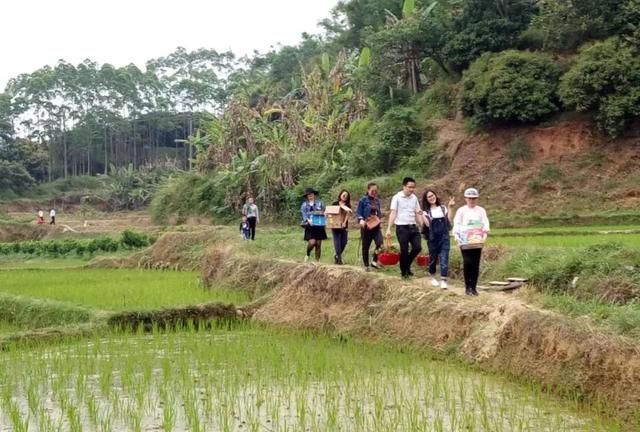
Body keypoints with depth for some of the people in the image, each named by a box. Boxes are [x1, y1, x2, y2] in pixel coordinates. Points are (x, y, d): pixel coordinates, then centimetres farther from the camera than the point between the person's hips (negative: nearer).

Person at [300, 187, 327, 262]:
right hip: (309, 226, -2)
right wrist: (308, 220, -25)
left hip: (319, 226, 2)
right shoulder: (304, 205, 6)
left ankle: (317, 261, 10)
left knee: (318, 244, 2)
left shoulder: (320, 203, 11)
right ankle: (308, 254, 10)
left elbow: (324, 212, 5)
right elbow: (303, 214, -6)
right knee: (312, 242, -19)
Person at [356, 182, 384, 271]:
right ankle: (366, 266, 19)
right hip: (366, 226, -3)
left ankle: (375, 261, 1)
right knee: (366, 247, 6)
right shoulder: (363, 200, -7)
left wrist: (380, 218, 0)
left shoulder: (377, 200, 8)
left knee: (380, 243, -17)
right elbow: (358, 212, -6)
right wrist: (361, 220, -23)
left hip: (376, 226, 3)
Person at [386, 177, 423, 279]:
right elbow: (393, 213, -9)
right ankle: (404, 272, 15)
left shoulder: (414, 198, 9)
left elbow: (418, 213, 13)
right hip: (402, 228, -5)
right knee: (404, 251, -1)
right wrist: (389, 229, -15)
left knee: (417, 247, -1)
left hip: (413, 227, 5)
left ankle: (407, 265, 23)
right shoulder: (397, 197, -7)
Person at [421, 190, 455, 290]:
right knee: (433, 258, 10)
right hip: (432, 238, 0)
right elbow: (427, 224, -10)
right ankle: (433, 278, 29)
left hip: (444, 236, 0)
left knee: (444, 258, -9)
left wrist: (449, 207, -4)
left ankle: (443, 281, -13)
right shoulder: (426, 211, 4)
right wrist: (422, 214, -18)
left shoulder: (443, 207, 9)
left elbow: (449, 220, -2)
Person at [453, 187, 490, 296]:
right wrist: (456, 234, -16)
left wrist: (485, 230, -16)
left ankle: (474, 287, 12)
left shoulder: (481, 210, 11)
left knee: (476, 264, 3)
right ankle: (467, 287, 0)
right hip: (465, 242, -2)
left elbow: (485, 223, 4)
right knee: (467, 262, -10)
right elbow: (456, 224, 0)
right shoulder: (461, 211, 6)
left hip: (477, 242, 2)